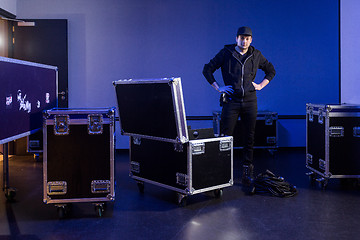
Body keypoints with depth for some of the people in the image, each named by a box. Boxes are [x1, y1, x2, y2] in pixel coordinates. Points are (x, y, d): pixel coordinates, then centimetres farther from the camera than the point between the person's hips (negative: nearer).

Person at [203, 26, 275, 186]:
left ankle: (247, 172, 13)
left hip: (250, 101, 3)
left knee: (249, 137, 4)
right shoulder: (226, 53, 1)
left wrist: (261, 85, 9)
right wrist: (218, 88, -2)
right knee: (225, 137, -5)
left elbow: (271, 70, 23)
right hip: (231, 101, -2)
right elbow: (207, 69, 5)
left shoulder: (256, 55, 9)